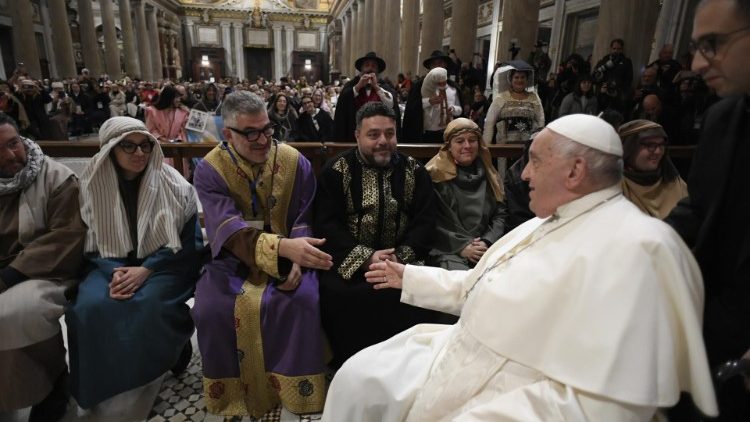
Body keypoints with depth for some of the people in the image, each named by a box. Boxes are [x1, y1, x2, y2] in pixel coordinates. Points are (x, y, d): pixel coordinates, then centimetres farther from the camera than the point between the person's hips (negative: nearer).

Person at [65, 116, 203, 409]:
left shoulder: (172, 183, -9)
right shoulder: (92, 185, -1)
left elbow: (187, 241, -8)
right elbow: (92, 242, 5)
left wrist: (145, 270, -19)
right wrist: (114, 273, -15)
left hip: (164, 263, -3)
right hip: (113, 264, 3)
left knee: (150, 303, -32)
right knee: (88, 307, -25)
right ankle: (102, 385, 2)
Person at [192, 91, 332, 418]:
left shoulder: (295, 162, -6)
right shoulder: (210, 170, -11)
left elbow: (304, 218, -2)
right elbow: (229, 229, -25)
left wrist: (297, 258, -22)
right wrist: (283, 246, -42)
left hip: (288, 257, 1)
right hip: (233, 258, 0)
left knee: (304, 301, -27)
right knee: (212, 309, -24)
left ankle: (295, 389, -4)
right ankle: (234, 394, 2)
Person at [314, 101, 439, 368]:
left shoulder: (414, 172, 8)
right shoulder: (337, 171, 2)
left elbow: (424, 222, 2)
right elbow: (326, 224, -5)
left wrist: (400, 257, -15)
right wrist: (365, 257, -17)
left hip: (402, 259, 2)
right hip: (348, 260, -1)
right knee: (336, 292, -27)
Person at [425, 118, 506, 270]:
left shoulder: (489, 175, 17)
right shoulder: (436, 176, 2)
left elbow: (500, 213, 11)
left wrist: (487, 242, -7)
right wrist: (461, 247, -12)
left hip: (487, 249, 4)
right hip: (448, 251, -3)